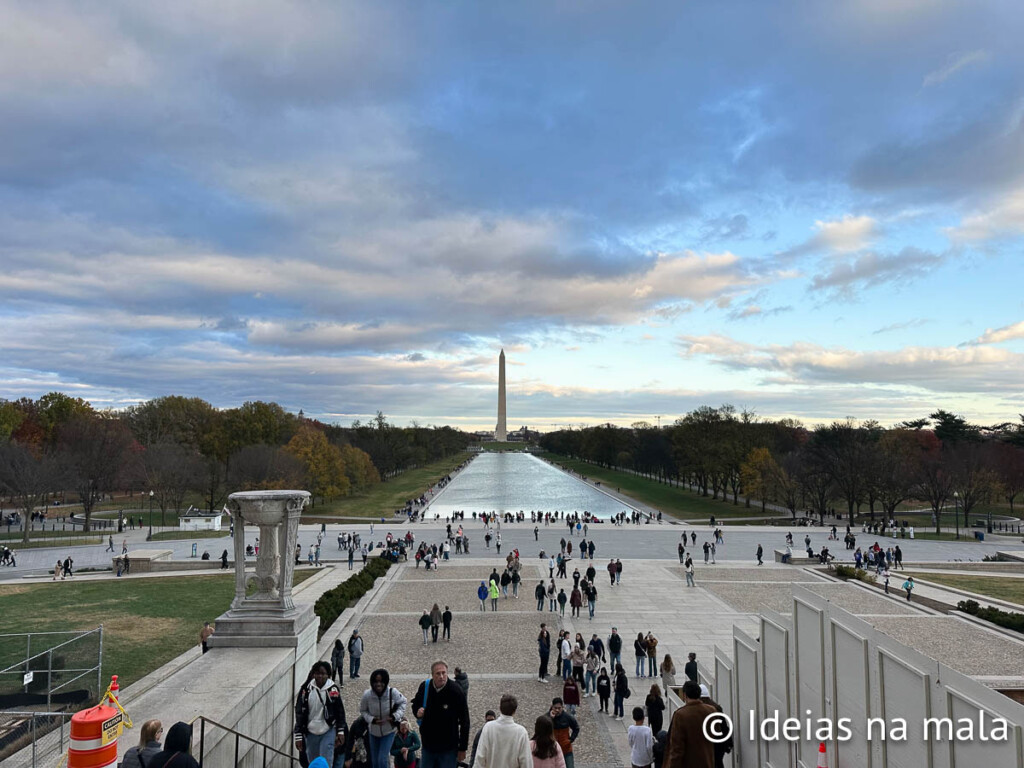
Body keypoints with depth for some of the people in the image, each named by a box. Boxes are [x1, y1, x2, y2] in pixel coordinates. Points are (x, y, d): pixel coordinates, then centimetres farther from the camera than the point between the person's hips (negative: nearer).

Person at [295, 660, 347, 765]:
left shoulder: (333, 689, -9)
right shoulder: (306, 689, -7)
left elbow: (340, 711, -1)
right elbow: (299, 713, -2)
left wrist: (341, 732, -1)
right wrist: (298, 735, -3)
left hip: (328, 732, -2)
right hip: (311, 733, 2)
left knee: (325, 763, -7)